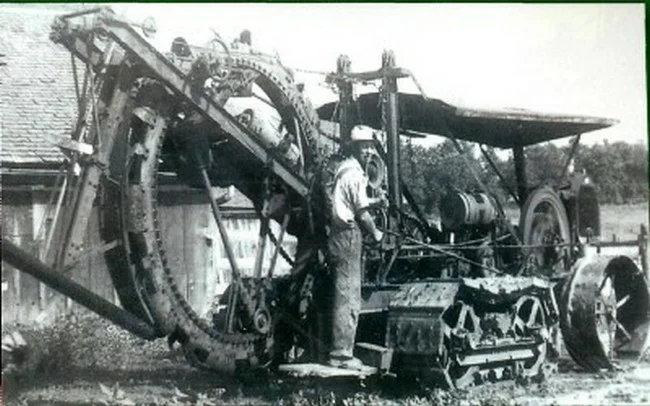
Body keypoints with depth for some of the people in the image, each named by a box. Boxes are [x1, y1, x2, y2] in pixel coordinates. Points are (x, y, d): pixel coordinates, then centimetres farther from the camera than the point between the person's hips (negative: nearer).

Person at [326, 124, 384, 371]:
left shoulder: (344, 168, 17)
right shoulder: (354, 173, -12)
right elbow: (362, 213, -12)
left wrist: (373, 201, 24)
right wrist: (375, 233, 1)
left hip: (338, 235, 10)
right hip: (349, 235, -10)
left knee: (344, 297, 13)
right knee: (348, 298, -8)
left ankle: (339, 352, 18)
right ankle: (341, 355, -7)